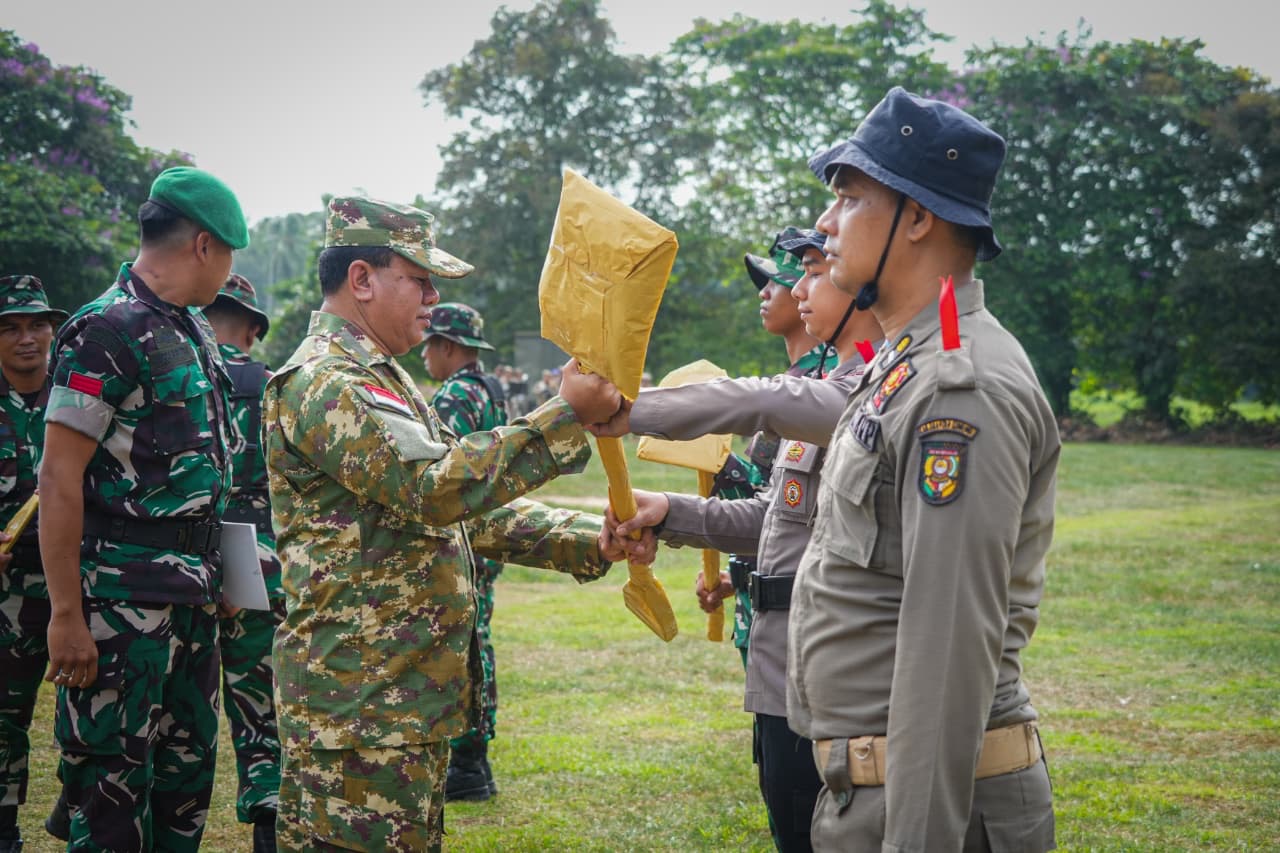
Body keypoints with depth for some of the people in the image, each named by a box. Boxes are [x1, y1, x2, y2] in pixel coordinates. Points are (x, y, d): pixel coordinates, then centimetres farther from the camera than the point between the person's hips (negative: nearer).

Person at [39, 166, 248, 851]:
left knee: (188, 768, 15)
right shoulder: (108, 330, -13)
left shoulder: (194, 331, 13)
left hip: (194, 589, 9)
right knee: (114, 778, -3)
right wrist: (66, 615, -19)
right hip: (123, 595, -9)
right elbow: (58, 478, -16)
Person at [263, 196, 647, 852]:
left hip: (410, 694, 10)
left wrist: (589, 542, 5)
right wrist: (566, 415, -27)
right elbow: (436, 488, -28)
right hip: (359, 705, -10)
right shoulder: (322, 384, -15)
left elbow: (473, 513, 17)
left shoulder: (383, 379, 19)